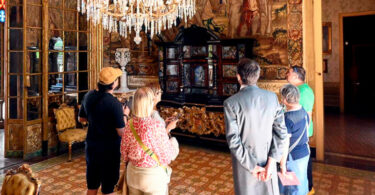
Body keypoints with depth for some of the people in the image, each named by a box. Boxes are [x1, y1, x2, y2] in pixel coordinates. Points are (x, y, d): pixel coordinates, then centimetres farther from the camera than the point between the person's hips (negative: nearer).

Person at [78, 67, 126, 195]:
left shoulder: (88, 96, -3)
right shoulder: (114, 103, -23)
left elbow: (81, 118, 12)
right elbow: (122, 132, -20)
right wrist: (125, 115, -5)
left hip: (91, 146, 6)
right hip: (109, 149, -6)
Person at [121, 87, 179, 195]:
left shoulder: (129, 125, -9)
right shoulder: (157, 126, -23)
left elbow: (124, 151, 2)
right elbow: (167, 155, -15)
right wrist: (173, 143, 4)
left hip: (133, 173, 5)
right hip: (153, 175, -4)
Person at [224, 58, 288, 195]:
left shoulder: (230, 103, -15)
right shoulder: (272, 97, -5)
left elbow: (233, 140, -17)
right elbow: (281, 132, -7)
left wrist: (252, 167, -10)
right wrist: (271, 163, -7)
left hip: (243, 161, -2)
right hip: (268, 158, 3)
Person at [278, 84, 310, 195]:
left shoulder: (287, 118, -26)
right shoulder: (304, 112, -1)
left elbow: (285, 144, -24)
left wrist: (282, 164, -17)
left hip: (293, 157, -8)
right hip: (305, 152, 8)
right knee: (302, 182, 24)